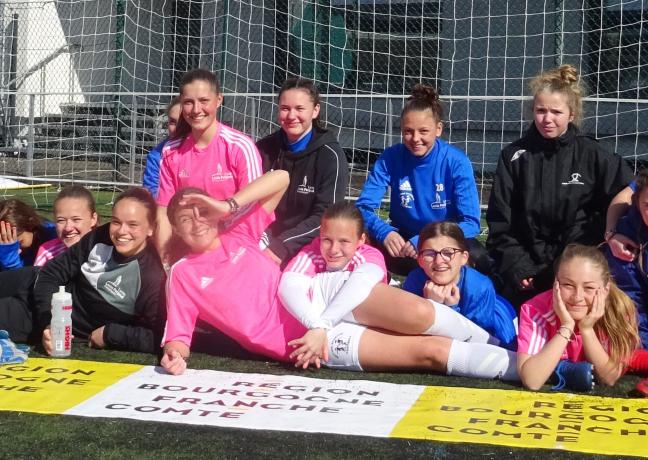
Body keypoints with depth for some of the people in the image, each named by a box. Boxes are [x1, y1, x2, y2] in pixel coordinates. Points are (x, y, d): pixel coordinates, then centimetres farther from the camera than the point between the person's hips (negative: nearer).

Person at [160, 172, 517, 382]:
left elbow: (281, 179, 5)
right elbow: (178, 336, 0)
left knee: (420, 313, -24)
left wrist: (229, 206, -6)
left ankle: (489, 341, 2)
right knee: (430, 350, -14)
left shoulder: (237, 236, 10)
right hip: (299, 335, -3)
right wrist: (174, 356, -23)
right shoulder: (182, 275, 4)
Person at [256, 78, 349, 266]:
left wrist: (281, 247, -21)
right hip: (265, 242, 3)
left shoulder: (330, 155, -5)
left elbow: (325, 218, -11)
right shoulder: (264, 149, 5)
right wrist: (264, 242, -16)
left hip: (310, 246, -3)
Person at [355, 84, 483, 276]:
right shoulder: (390, 158, -10)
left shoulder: (457, 162, -15)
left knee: (476, 256, -35)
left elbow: (470, 222, -19)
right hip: (404, 240, 2)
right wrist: (384, 232, -35)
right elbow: (363, 207, -12)